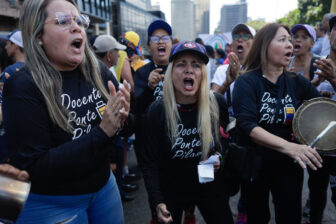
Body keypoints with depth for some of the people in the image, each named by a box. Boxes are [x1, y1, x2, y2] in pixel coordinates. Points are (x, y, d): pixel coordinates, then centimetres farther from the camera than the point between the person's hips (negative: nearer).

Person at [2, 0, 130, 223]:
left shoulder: (99, 71, -7)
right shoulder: (23, 87, -19)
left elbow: (128, 128, 2)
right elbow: (34, 168, -22)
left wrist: (121, 119, -22)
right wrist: (102, 132, -29)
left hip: (104, 186, 4)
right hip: (49, 204, -4)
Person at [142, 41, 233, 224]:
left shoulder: (217, 104, -13)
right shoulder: (157, 111, -17)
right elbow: (150, 162, -13)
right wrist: (158, 202, -20)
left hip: (210, 186, 1)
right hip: (171, 189, -1)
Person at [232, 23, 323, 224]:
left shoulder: (297, 82, 0)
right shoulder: (247, 82, -14)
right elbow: (248, 126, -26)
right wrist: (289, 146, -37)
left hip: (289, 165, 3)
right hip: (255, 165, -3)